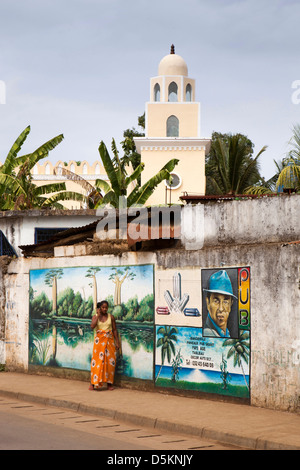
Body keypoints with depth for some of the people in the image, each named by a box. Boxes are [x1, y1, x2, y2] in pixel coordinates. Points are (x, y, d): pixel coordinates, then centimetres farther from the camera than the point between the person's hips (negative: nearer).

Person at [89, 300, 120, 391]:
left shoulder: (111, 317, 5)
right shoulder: (95, 317, 2)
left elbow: (114, 330, 7)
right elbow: (92, 326, -17)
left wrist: (117, 342, 3)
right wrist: (98, 315, -13)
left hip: (109, 341, 1)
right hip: (99, 341, -1)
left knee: (110, 361, 1)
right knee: (97, 361, -6)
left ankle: (109, 383, 9)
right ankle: (93, 383, -4)